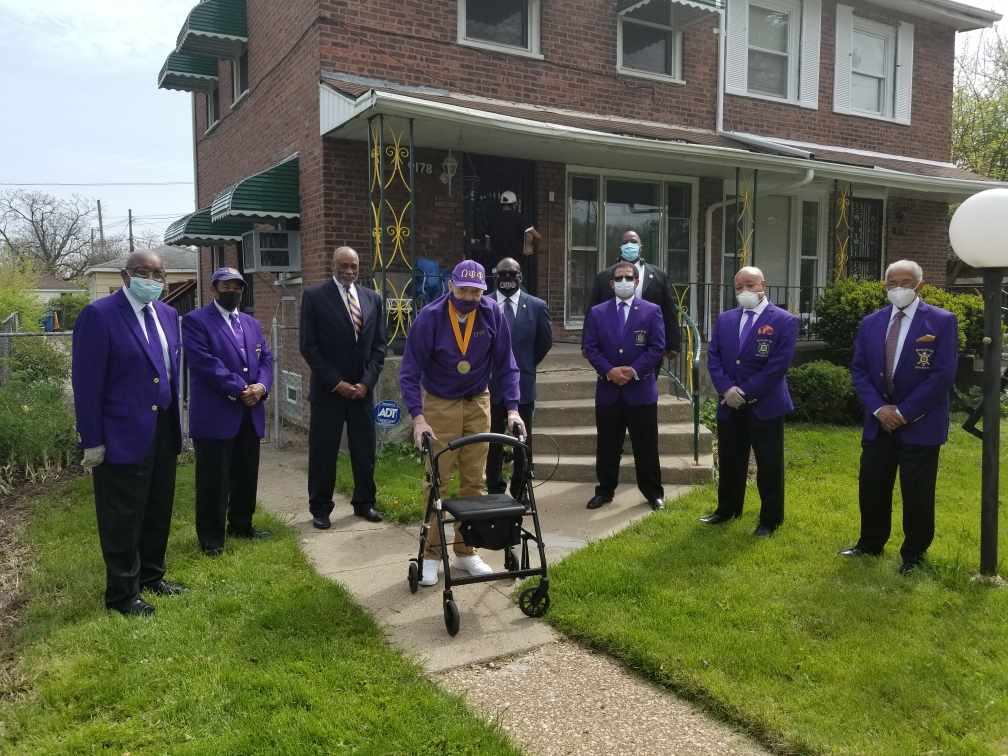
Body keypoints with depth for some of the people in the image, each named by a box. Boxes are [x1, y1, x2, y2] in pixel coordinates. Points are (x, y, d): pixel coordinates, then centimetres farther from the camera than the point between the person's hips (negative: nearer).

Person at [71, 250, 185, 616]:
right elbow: (87, 383, -14)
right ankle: (122, 593, 22)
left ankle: (151, 576, 36)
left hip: (164, 431, 7)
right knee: (123, 519, 7)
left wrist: (175, 420, 9)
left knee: (158, 512, 19)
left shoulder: (168, 314, 8)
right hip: (124, 435, -7)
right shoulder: (99, 314, -13)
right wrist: (92, 441, -15)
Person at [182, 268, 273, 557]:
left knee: (247, 475, 15)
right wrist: (239, 389, -18)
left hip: (250, 414, 7)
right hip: (215, 414, -6)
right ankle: (211, 537, 12)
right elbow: (206, 362, -15)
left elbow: (265, 358, 10)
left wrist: (261, 386, -10)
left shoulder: (251, 323, 18)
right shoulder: (196, 321, -4)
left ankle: (241, 525, 31)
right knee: (214, 479, 1)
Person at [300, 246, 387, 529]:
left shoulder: (372, 299, 8)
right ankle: (320, 508, 17)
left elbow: (380, 344, 7)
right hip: (328, 390, -3)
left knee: (365, 451, 9)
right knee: (323, 452, 3)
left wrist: (366, 382, -5)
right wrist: (336, 383, -12)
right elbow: (309, 346, -7)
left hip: (363, 389, 4)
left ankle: (364, 503, 24)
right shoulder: (314, 296, -4)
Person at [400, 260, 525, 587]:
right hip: (439, 404, -2)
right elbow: (410, 372, -16)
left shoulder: (492, 314, -12)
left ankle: (466, 550, 19)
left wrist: (512, 408, -15)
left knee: (474, 480, 7)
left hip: (478, 403, 3)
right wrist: (418, 417, -27)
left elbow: (505, 365, -5)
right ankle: (431, 553, 11)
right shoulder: (430, 317, -18)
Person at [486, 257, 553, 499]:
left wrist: (526, 365, 11)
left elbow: (546, 341, 11)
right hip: (491, 386, -1)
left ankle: (520, 493, 21)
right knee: (493, 443, 6)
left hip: (523, 384, 1)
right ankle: (494, 493, 17)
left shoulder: (536, 306, 1)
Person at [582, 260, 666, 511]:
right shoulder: (597, 313, 7)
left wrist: (634, 370, -15)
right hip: (608, 389, 2)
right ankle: (605, 490, 22)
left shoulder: (651, 311, 2)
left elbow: (657, 347, -4)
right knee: (607, 446, 9)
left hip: (641, 389, -1)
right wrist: (609, 371, -13)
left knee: (646, 446, 5)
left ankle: (653, 492, 18)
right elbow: (590, 348, 1)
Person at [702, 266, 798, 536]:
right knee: (729, 461, 16)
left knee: (769, 465, 5)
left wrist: (744, 392, -16)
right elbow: (713, 357, 4)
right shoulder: (725, 319, 9)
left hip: (766, 406, -4)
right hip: (729, 405, 5)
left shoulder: (784, 321, -7)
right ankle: (727, 510, 33)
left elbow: (778, 365, -14)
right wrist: (726, 389, -12)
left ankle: (770, 520, 20)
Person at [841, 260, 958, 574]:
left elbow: (943, 375, -12)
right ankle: (870, 544, 29)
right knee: (871, 486, 10)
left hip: (920, 424, -4)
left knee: (917, 493, 4)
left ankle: (913, 554, 21)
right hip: (878, 421, 4)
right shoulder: (871, 323, 6)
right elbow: (859, 369, 5)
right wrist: (878, 409, -8)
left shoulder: (941, 321, -7)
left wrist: (904, 412, -14)